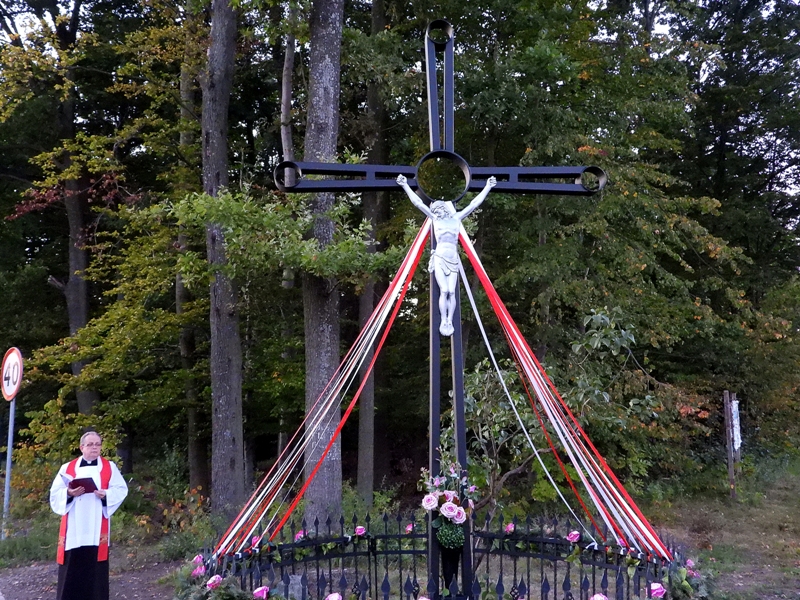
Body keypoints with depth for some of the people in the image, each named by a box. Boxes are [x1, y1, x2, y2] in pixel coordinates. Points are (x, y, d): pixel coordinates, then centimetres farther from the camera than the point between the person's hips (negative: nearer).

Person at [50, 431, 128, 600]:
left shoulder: (109, 467, 9)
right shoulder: (68, 468, 11)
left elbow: (121, 490, 3)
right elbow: (55, 493, 5)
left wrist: (106, 494, -16)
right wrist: (69, 493, -15)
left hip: (96, 527, -1)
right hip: (74, 527, 1)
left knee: (96, 566, 0)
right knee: (72, 565, 1)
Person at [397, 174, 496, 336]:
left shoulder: (457, 218, 15)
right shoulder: (435, 219, 12)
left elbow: (474, 203, 17)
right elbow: (418, 202, 11)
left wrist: (487, 187, 17)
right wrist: (405, 185, 9)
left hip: (453, 259, 2)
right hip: (440, 257, -2)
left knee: (452, 292, -5)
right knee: (444, 291, -11)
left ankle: (450, 321, 1)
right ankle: (443, 321, -5)